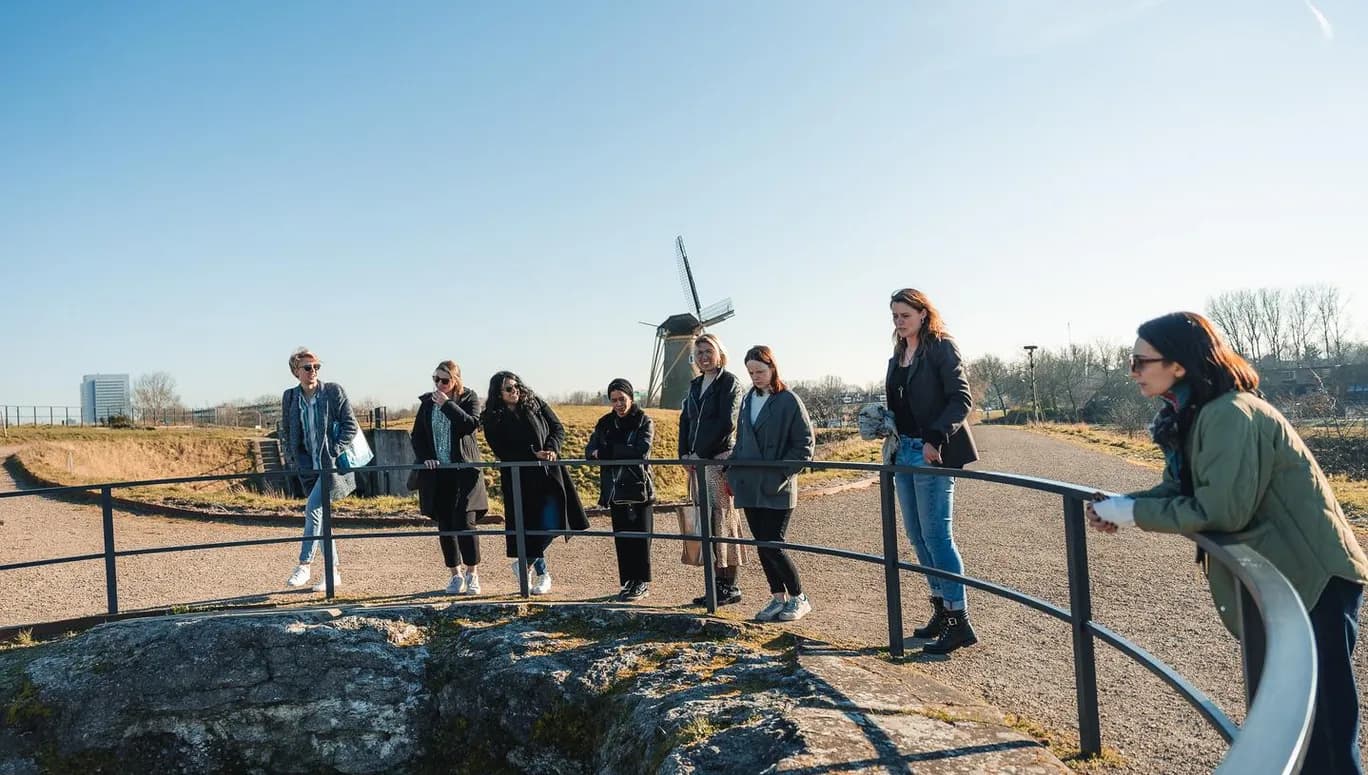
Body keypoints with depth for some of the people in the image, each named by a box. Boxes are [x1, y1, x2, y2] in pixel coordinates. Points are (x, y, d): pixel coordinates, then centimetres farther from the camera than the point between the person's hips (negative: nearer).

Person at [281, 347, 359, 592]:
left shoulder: (334, 391, -6)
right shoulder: (290, 397, 7)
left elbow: (351, 426, -7)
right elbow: (288, 431, 19)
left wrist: (334, 451, -13)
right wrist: (293, 457, 8)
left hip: (333, 464, -5)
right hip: (309, 466, 5)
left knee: (313, 509, -19)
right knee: (320, 515, 8)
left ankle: (304, 565, -10)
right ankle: (333, 572, 17)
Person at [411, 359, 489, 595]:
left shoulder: (469, 398, 2)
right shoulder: (427, 402, 11)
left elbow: (471, 425, -16)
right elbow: (416, 436, 13)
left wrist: (447, 404, -16)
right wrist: (425, 458, -3)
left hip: (464, 472, -4)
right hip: (437, 473, 4)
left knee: (464, 522, -9)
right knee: (445, 526, 5)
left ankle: (472, 574, 2)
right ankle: (456, 574, 16)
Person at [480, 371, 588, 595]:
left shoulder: (536, 404, 6)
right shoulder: (492, 420, -2)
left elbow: (558, 428, 6)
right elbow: (501, 451, -9)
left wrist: (551, 449, -13)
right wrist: (533, 454, -18)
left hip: (548, 472, 3)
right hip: (519, 479, -3)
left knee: (551, 523, -3)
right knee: (529, 526, 0)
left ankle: (524, 564, 17)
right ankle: (542, 574, 18)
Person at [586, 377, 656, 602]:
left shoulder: (644, 421, -2)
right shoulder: (605, 423, 11)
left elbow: (642, 451, -17)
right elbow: (590, 452, 0)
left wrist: (606, 452, -14)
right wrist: (624, 453, -19)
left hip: (639, 489, -4)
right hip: (615, 490, 4)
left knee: (640, 537, 0)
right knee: (621, 539, 5)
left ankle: (642, 582, 8)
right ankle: (628, 581, 14)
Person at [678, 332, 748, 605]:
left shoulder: (729, 382, -4)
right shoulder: (695, 384, 18)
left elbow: (726, 423, -13)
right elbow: (685, 420, 17)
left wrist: (700, 452, -13)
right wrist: (684, 454, 5)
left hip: (719, 459, -7)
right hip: (697, 461, 7)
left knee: (720, 517, -7)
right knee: (702, 519, 6)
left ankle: (729, 585, 0)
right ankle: (717, 583, 12)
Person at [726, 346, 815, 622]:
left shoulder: (789, 401, -7)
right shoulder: (747, 399, 12)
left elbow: (804, 444, -8)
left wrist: (782, 474, -14)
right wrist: (732, 471, 12)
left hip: (777, 490, -6)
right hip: (749, 486, 6)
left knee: (772, 546, -7)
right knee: (762, 546, 10)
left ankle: (798, 598, 10)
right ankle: (778, 598, 22)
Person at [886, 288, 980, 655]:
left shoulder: (942, 348, -6)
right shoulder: (897, 357, 17)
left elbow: (962, 399, -13)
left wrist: (935, 439, -22)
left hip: (932, 454, -8)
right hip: (904, 452, 8)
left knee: (936, 535, -8)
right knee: (917, 536, 10)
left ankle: (959, 621, -2)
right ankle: (941, 610, 21)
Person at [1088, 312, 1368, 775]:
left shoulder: (1230, 415, -24)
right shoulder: (1191, 416, 6)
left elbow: (1220, 510, -29)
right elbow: (1179, 489, 9)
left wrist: (1134, 513, -22)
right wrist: (1122, 505, -8)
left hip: (1313, 577, -10)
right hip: (1274, 575, 10)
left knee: (1319, 720, -1)